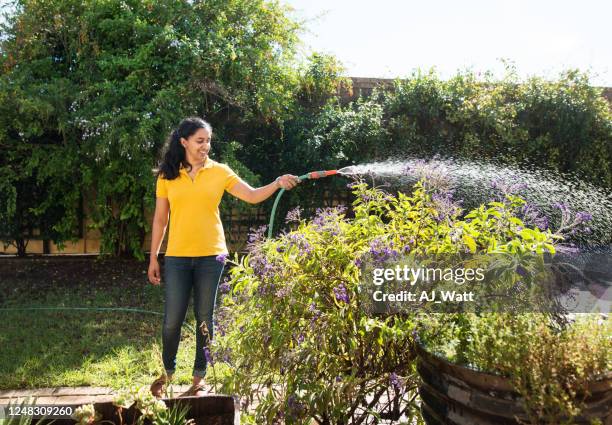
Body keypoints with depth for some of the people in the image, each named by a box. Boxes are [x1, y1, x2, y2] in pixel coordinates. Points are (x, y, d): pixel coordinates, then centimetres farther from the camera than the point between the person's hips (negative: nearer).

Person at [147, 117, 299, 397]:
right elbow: (160, 218, 7)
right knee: (172, 320, 3)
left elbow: (252, 196, -4)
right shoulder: (167, 176, 4)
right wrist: (153, 258, 6)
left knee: (204, 318, 7)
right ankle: (167, 373, 29)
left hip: (211, 256, 0)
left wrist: (277, 184, -21)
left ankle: (199, 378, 23)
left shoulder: (219, 172, 2)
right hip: (177, 257, 1)